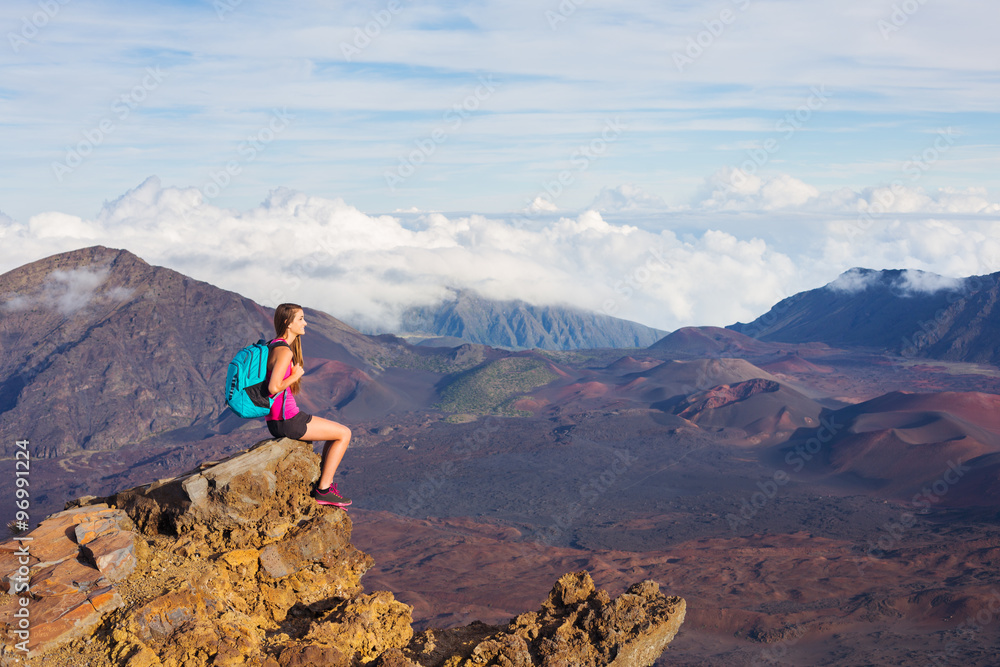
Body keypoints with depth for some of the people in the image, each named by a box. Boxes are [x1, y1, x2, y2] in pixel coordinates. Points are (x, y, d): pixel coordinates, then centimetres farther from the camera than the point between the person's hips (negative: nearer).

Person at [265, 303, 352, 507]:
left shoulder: (275, 346, 13)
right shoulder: (284, 351, -19)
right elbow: (273, 387, -27)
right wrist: (296, 375, -12)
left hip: (278, 419, 10)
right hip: (286, 421, -10)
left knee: (337, 432, 22)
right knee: (344, 433, 0)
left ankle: (324, 483, 21)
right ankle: (323, 490, 4)